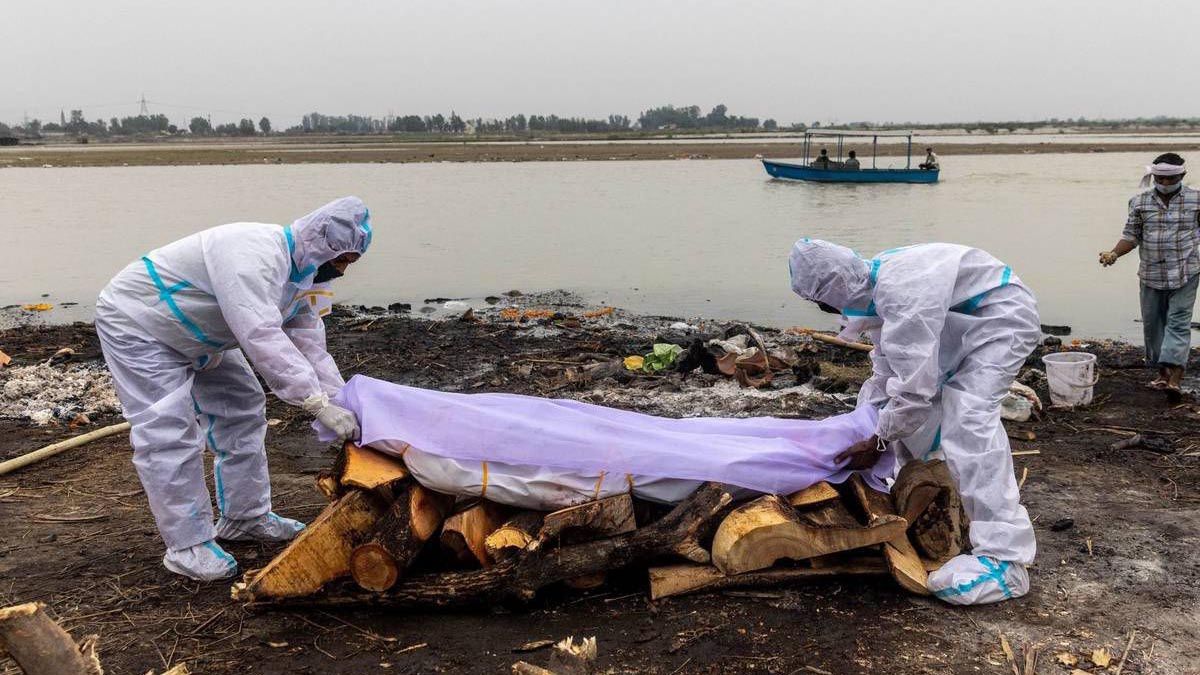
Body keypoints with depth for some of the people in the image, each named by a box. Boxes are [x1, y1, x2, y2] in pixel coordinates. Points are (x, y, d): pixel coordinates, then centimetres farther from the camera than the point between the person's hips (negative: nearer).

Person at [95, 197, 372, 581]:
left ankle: (245, 516, 22)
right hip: (135, 323, -10)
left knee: (242, 411, 11)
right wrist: (319, 404, -46)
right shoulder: (255, 256, -36)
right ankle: (187, 546, -5)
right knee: (170, 434, -14)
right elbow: (262, 339, -45)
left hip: (196, 335, 10)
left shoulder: (305, 277, -3)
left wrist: (345, 403, -19)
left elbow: (310, 349, -6)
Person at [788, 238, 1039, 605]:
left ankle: (1005, 560, -26)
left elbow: (914, 385, -32)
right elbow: (887, 372, 5)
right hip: (959, 323, 10)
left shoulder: (900, 294, -34)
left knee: (968, 420, -26)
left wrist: (878, 441, -21)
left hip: (1002, 316, -10)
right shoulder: (876, 285, -4)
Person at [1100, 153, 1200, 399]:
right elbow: (1131, 236, 6)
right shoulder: (1140, 202, 5)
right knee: (1153, 324, 9)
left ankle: (1175, 379, -18)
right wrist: (1114, 254, -11)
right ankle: (1162, 373, 24)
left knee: (1178, 323, -10)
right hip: (1151, 275, 3)